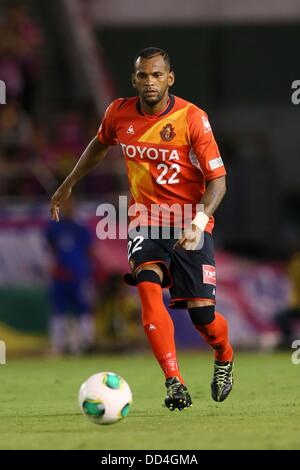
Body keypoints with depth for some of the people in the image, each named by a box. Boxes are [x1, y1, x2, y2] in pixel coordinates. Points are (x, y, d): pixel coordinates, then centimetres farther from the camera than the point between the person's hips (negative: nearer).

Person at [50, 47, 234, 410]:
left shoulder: (192, 118, -13)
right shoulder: (119, 114, -1)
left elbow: (217, 180, -13)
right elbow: (100, 145, 22)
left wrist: (197, 223, -28)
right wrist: (68, 185, 28)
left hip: (189, 223, -2)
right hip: (145, 220, 2)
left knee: (202, 313, -7)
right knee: (148, 283, -27)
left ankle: (224, 358, 29)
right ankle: (174, 383, -30)